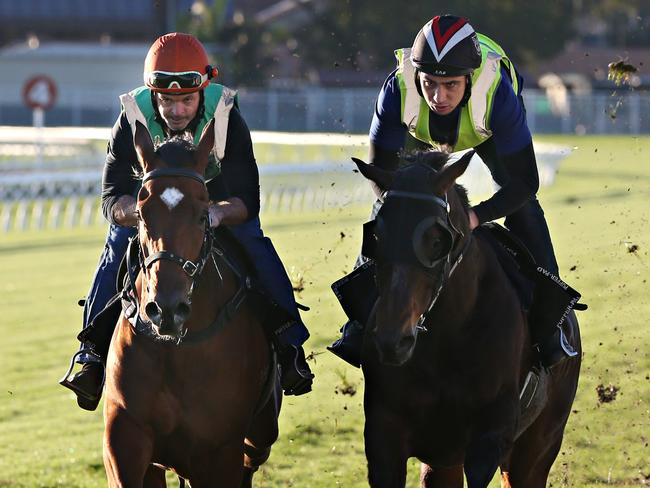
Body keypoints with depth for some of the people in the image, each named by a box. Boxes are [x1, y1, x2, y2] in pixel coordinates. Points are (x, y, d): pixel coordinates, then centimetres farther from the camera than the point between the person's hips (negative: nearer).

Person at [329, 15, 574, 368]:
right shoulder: (397, 91, -43)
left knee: (522, 206, -14)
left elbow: (524, 182, -36)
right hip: (422, 133, 1)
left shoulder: (498, 93, -46)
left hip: (489, 131, -1)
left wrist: (477, 215, -49)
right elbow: (380, 171, -28)